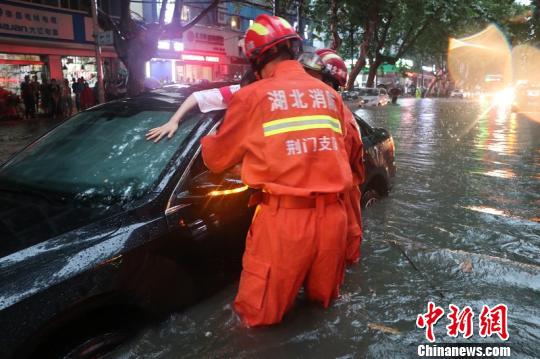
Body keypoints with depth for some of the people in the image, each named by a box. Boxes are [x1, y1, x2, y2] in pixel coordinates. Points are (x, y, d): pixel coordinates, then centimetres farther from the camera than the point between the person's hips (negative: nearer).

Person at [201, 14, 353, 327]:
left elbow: (217, 159, 9)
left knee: (260, 313, 15)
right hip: (333, 214, 5)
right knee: (324, 296, 30)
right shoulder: (331, 95, 10)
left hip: (284, 218, -5)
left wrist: (207, 142, 32)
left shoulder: (253, 96, -2)